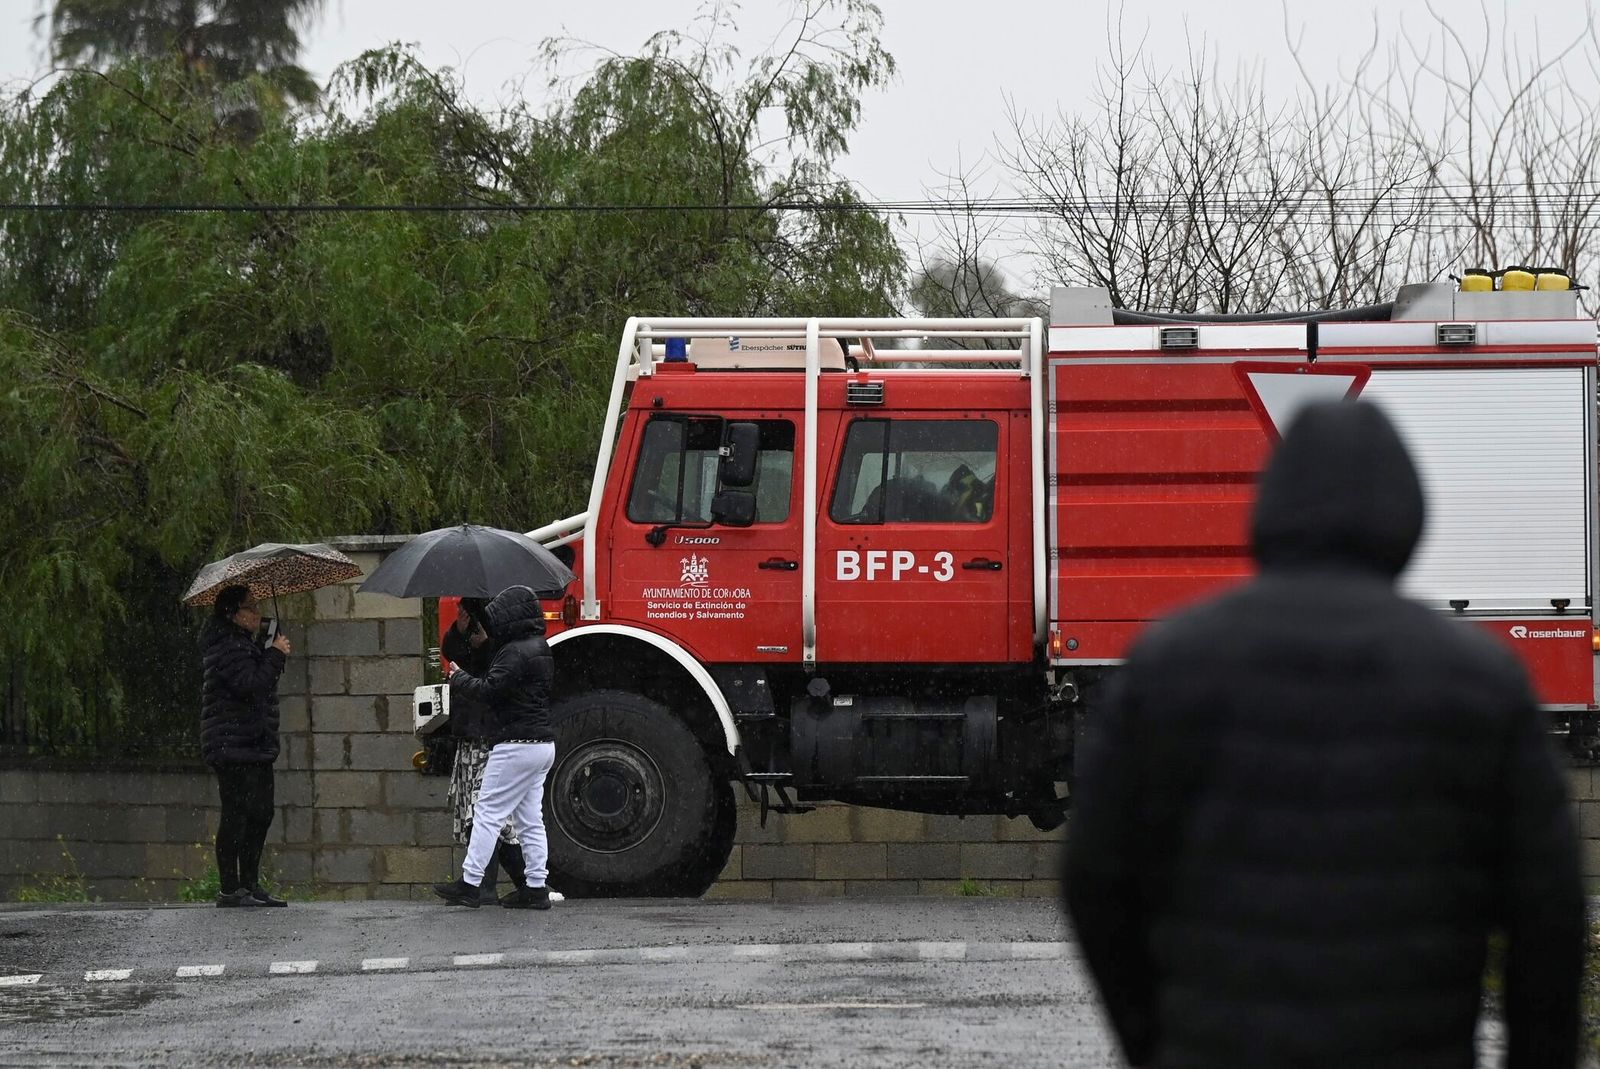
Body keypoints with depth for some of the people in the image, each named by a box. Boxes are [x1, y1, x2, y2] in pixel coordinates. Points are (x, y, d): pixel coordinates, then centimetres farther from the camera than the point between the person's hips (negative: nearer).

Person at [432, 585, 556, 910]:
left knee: (488, 813, -6)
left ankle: (470, 884, -5)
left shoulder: (516, 652, -16)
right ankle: (536, 887, 9)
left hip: (516, 746, -10)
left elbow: (488, 690, -21)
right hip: (542, 743, 10)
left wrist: (458, 677, -4)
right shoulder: (541, 649, 16)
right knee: (531, 819, 10)